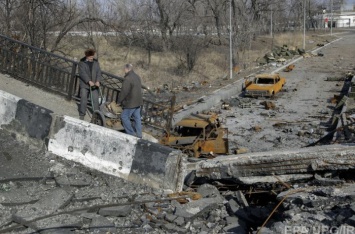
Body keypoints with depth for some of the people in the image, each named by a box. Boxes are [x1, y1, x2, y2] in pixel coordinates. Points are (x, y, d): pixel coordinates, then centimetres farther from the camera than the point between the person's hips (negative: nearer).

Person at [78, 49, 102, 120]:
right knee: (83, 100, 0)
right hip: (84, 84, -2)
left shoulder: (96, 62, 7)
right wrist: (89, 81, -23)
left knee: (95, 100, -3)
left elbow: (98, 72, 2)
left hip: (94, 84, 2)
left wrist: (98, 81, -14)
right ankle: (82, 115, 12)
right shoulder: (82, 62, -3)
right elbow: (82, 73, -13)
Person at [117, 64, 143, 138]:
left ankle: (131, 134, 1)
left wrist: (119, 101, -6)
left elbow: (124, 92, -18)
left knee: (124, 117, 1)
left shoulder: (128, 79, -20)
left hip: (131, 103, -9)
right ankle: (139, 135, 17)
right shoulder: (137, 77, 11)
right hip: (138, 102, 9)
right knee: (137, 117, 12)